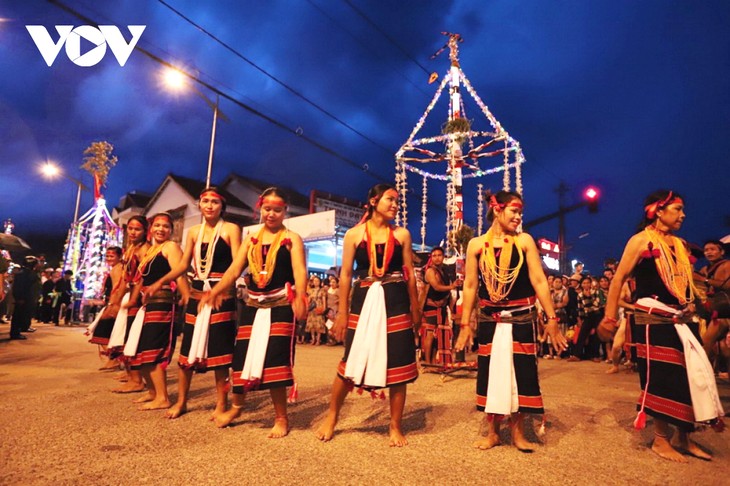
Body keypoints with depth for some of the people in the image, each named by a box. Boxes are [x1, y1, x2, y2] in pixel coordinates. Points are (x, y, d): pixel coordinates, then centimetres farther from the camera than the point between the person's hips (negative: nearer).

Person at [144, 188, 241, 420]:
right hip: (196, 295, 5)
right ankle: (181, 402, 25)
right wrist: (160, 282, 0)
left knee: (219, 350, 0)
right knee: (187, 348, 9)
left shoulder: (231, 229, -3)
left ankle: (221, 404, 13)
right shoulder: (194, 232, 12)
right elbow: (183, 265, 11)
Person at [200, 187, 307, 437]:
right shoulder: (251, 239, 12)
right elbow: (234, 269, 3)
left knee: (274, 358, -4)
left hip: (281, 306, -4)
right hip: (253, 305, 5)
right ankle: (236, 406, 37)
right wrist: (215, 291, -13)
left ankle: (281, 418, 14)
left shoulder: (292, 239, -1)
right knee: (243, 354, 11)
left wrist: (300, 298, -32)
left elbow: (300, 271, -15)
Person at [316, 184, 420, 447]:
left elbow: (410, 274, 8)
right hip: (364, 301, -1)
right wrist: (342, 312, -1)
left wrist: (415, 307, 7)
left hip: (395, 302, 1)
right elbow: (345, 274, 1)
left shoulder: (402, 234, 6)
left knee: (398, 364, 5)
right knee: (351, 362, 5)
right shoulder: (354, 234, 2)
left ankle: (395, 426, 23)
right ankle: (332, 416, 29)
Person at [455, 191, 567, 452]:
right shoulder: (476, 244, -1)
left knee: (521, 372, 6)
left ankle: (518, 431, 26)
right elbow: (470, 286, 1)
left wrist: (552, 319, -7)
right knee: (490, 372, 8)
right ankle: (492, 432, 26)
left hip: (522, 319, 0)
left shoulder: (524, 240, -1)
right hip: (489, 320, 1)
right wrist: (465, 325, 0)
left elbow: (539, 281, -4)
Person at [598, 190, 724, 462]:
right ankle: (660, 441, 15)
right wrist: (609, 318, -16)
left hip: (682, 319, 7)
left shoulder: (680, 244, 13)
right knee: (662, 379, 0)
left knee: (691, 375, 9)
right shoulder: (642, 240, -8)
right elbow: (618, 279, -12)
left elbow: (686, 282, 22)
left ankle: (684, 438, 25)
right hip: (654, 319, -7)